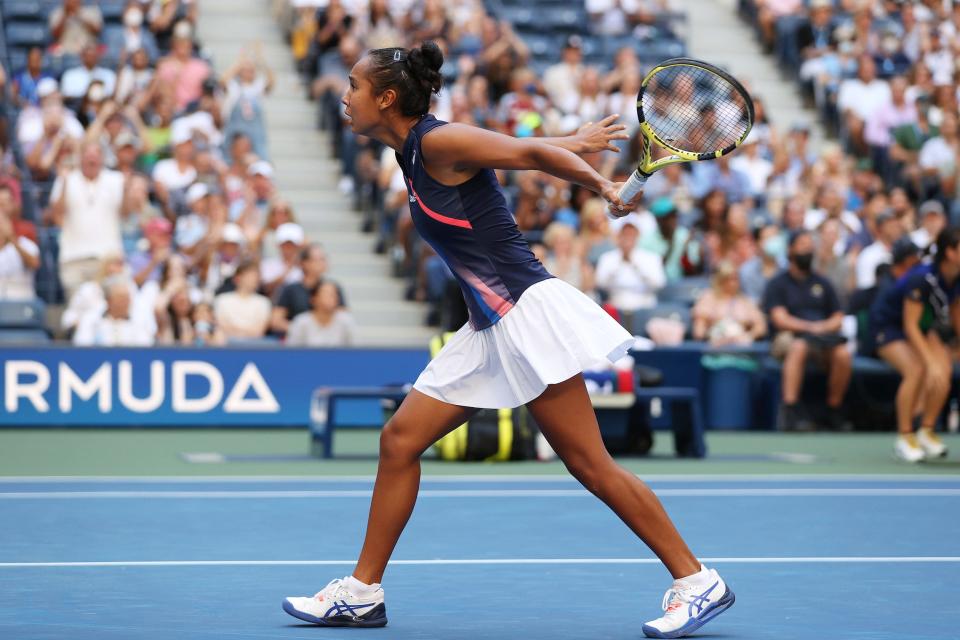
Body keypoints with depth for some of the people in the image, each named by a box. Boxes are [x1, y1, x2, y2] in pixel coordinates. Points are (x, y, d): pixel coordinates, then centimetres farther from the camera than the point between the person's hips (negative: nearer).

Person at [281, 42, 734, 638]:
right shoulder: (415, 152, 14)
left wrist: (607, 188, -13)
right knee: (399, 440, 6)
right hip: (489, 328, 10)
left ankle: (698, 581, -1)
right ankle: (363, 592, 13)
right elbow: (519, 145, 21)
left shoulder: (439, 142, -12)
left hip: (528, 311, -10)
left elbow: (531, 152, -11)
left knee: (592, 466, -8)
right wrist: (577, 142, 26)